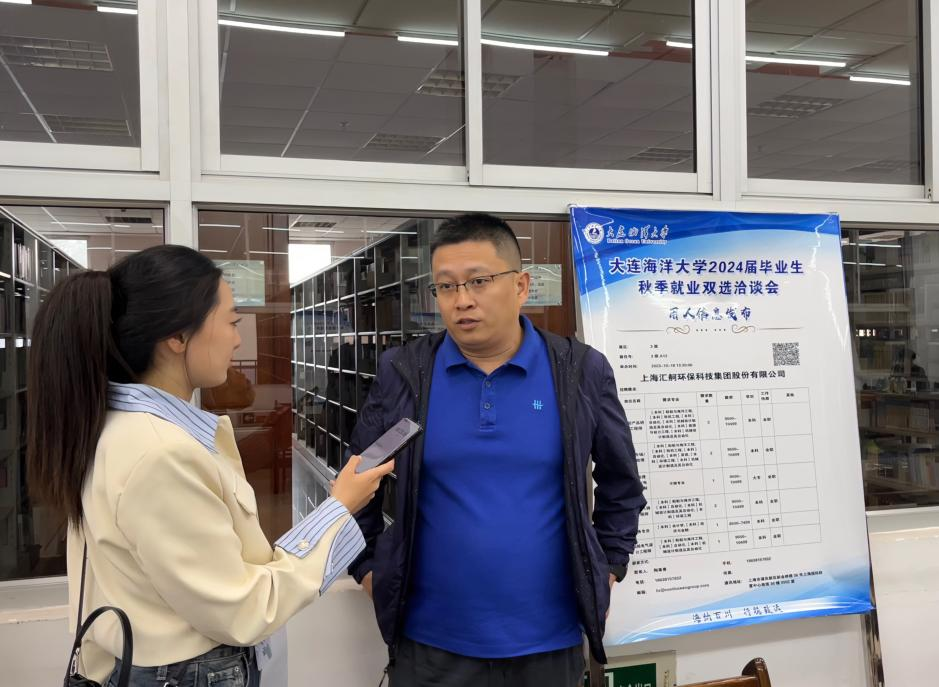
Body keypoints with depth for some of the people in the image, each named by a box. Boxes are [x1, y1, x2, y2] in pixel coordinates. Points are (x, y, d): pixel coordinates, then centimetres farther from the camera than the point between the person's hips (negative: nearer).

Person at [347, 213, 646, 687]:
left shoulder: (580, 372, -4)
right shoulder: (404, 373, -5)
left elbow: (620, 481, 10)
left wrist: (609, 566, 7)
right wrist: (367, 568, 5)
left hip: (550, 640, 1)